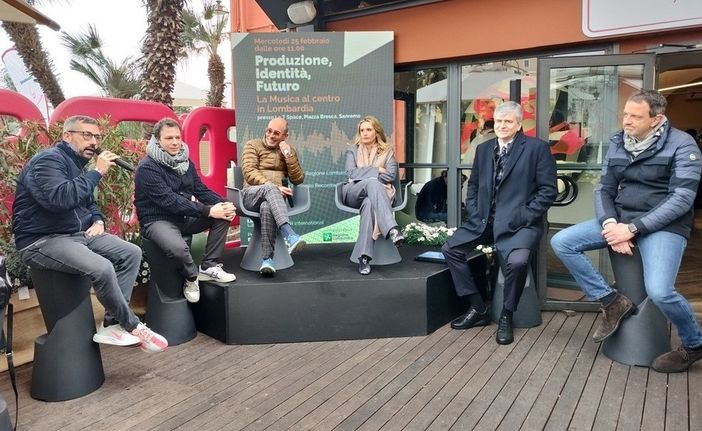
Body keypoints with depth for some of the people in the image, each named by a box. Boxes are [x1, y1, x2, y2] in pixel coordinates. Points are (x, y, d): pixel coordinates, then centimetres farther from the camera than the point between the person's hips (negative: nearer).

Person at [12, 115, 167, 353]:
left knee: (132, 253, -4)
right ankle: (132, 326, -9)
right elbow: (59, 198, -33)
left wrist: (98, 220, 5)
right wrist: (96, 172, -25)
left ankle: (112, 324, -7)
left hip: (79, 233, 10)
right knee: (102, 268, -31)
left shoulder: (78, 164, 16)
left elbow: (88, 202, 27)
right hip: (42, 241, -10)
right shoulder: (48, 160, -14)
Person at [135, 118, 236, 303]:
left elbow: (201, 190, 5)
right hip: (157, 220, -7)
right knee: (178, 248, -37)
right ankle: (192, 276, -3)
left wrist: (224, 204, -15)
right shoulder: (147, 167, -17)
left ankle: (209, 266, -3)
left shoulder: (185, 161, 6)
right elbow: (169, 200, -27)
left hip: (184, 217, 7)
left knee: (224, 215, -11)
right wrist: (208, 211, -31)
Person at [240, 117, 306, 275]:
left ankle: (267, 259, -43)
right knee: (269, 188, -38)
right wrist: (273, 186, -20)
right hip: (251, 195, -1)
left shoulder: (289, 150, 19)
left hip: (273, 197, 1)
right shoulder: (253, 145, 10)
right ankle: (290, 236, -55)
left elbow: (298, 179, 7)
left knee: (267, 207, -38)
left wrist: (288, 155, -5)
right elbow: (249, 173, -6)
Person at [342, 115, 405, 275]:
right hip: (353, 194, 0)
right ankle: (392, 229, -55)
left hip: (376, 193, 0)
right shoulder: (353, 150, 18)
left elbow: (391, 175, -1)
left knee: (369, 203, -40)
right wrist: (376, 171, -4)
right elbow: (351, 173, 0)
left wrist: (364, 174, -6)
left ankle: (364, 257, -48)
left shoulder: (387, 151, 16)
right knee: (372, 183, -37)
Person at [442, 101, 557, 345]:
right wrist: (475, 213, 4)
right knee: (450, 249, -6)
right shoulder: (484, 149, 15)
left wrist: (522, 217, -14)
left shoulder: (537, 148, -2)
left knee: (517, 261, -33)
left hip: (520, 222, -6)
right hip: (484, 221, 6)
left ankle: (506, 315, -5)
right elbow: (473, 185, 19)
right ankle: (478, 308, 6)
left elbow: (548, 190, -7)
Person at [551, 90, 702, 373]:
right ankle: (612, 301, -1)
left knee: (659, 291, -28)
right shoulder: (618, 144, 7)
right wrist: (610, 224, -15)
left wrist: (633, 228, -22)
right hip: (620, 220, 6)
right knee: (561, 242, -12)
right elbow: (604, 190, 6)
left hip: (663, 225, -5)